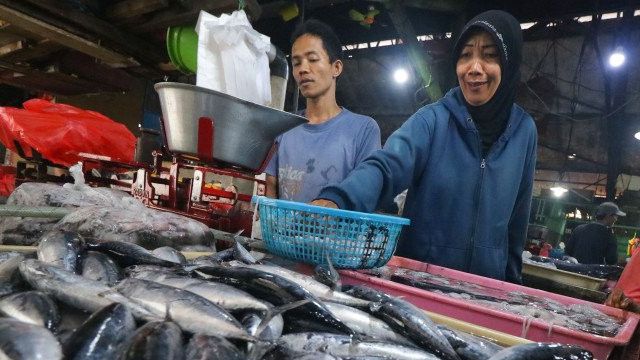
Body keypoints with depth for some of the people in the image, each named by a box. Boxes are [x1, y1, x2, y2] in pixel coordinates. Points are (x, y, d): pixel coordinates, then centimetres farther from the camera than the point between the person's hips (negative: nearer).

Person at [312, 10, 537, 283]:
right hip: (416, 275, -2)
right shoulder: (432, 119, -12)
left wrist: (511, 277, 14)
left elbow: (517, 215, 7)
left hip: (485, 284, 3)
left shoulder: (524, 131, -2)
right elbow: (387, 166, -29)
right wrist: (334, 200, -49)